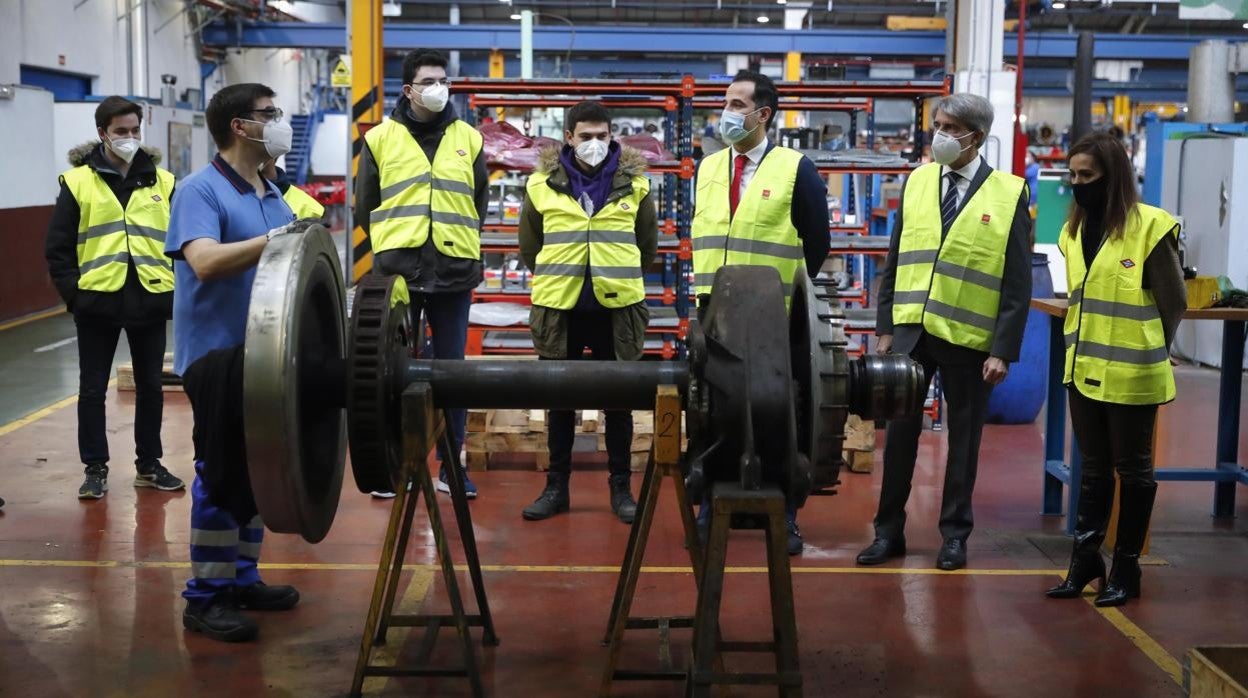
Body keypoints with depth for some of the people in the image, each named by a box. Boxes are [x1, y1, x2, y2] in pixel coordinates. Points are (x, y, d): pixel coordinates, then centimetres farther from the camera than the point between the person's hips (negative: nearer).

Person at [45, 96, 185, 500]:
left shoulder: (162, 182, 5)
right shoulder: (78, 182, -1)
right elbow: (58, 247, 0)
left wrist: (175, 290, 0)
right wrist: (73, 292, -7)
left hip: (150, 300, 2)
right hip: (98, 301, -2)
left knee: (151, 386, 11)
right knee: (92, 389, 6)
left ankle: (149, 465, 24)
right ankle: (95, 469, 18)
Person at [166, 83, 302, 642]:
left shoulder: (272, 195, 14)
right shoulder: (201, 189, -11)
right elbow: (205, 261, -27)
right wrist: (275, 239, -28)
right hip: (217, 353, -8)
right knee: (222, 474, -4)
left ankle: (241, 578, 26)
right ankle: (205, 596, 7)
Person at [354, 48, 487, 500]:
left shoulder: (468, 138, 9)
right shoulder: (380, 138, 4)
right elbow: (365, 206, 10)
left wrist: (460, 243, 13)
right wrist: (391, 244, 11)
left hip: (454, 274, 1)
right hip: (397, 272, -1)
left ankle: (452, 465, 14)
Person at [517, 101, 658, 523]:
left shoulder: (634, 183, 2)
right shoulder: (542, 184, 1)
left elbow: (648, 247, 14)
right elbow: (529, 249, 13)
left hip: (616, 309, 0)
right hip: (559, 311, 0)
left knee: (618, 402, 7)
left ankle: (621, 488, 18)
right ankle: (556, 487, 19)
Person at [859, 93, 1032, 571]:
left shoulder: (1009, 194, -4)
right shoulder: (917, 182, 6)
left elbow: (1018, 284, -5)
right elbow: (895, 262, 9)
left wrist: (1003, 351, -9)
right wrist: (884, 327, 5)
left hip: (969, 338, -2)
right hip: (912, 329, 3)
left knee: (964, 437, 9)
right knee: (900, 429, 5)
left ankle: (955, 535, 22)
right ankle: (889, 531, 17)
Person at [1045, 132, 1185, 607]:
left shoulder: (1149, 228, -13)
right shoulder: (1074, 230, 7)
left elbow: (1174, 303, -6)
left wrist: (1144, 352, 2)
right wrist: (1083, 349, 12)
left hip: (1130, 374, -6)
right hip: (1084, 369, 6)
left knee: (1132, 469, 7)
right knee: (1093, 468, 14)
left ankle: (1127, 566, 17)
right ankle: (1086, 557, 22)